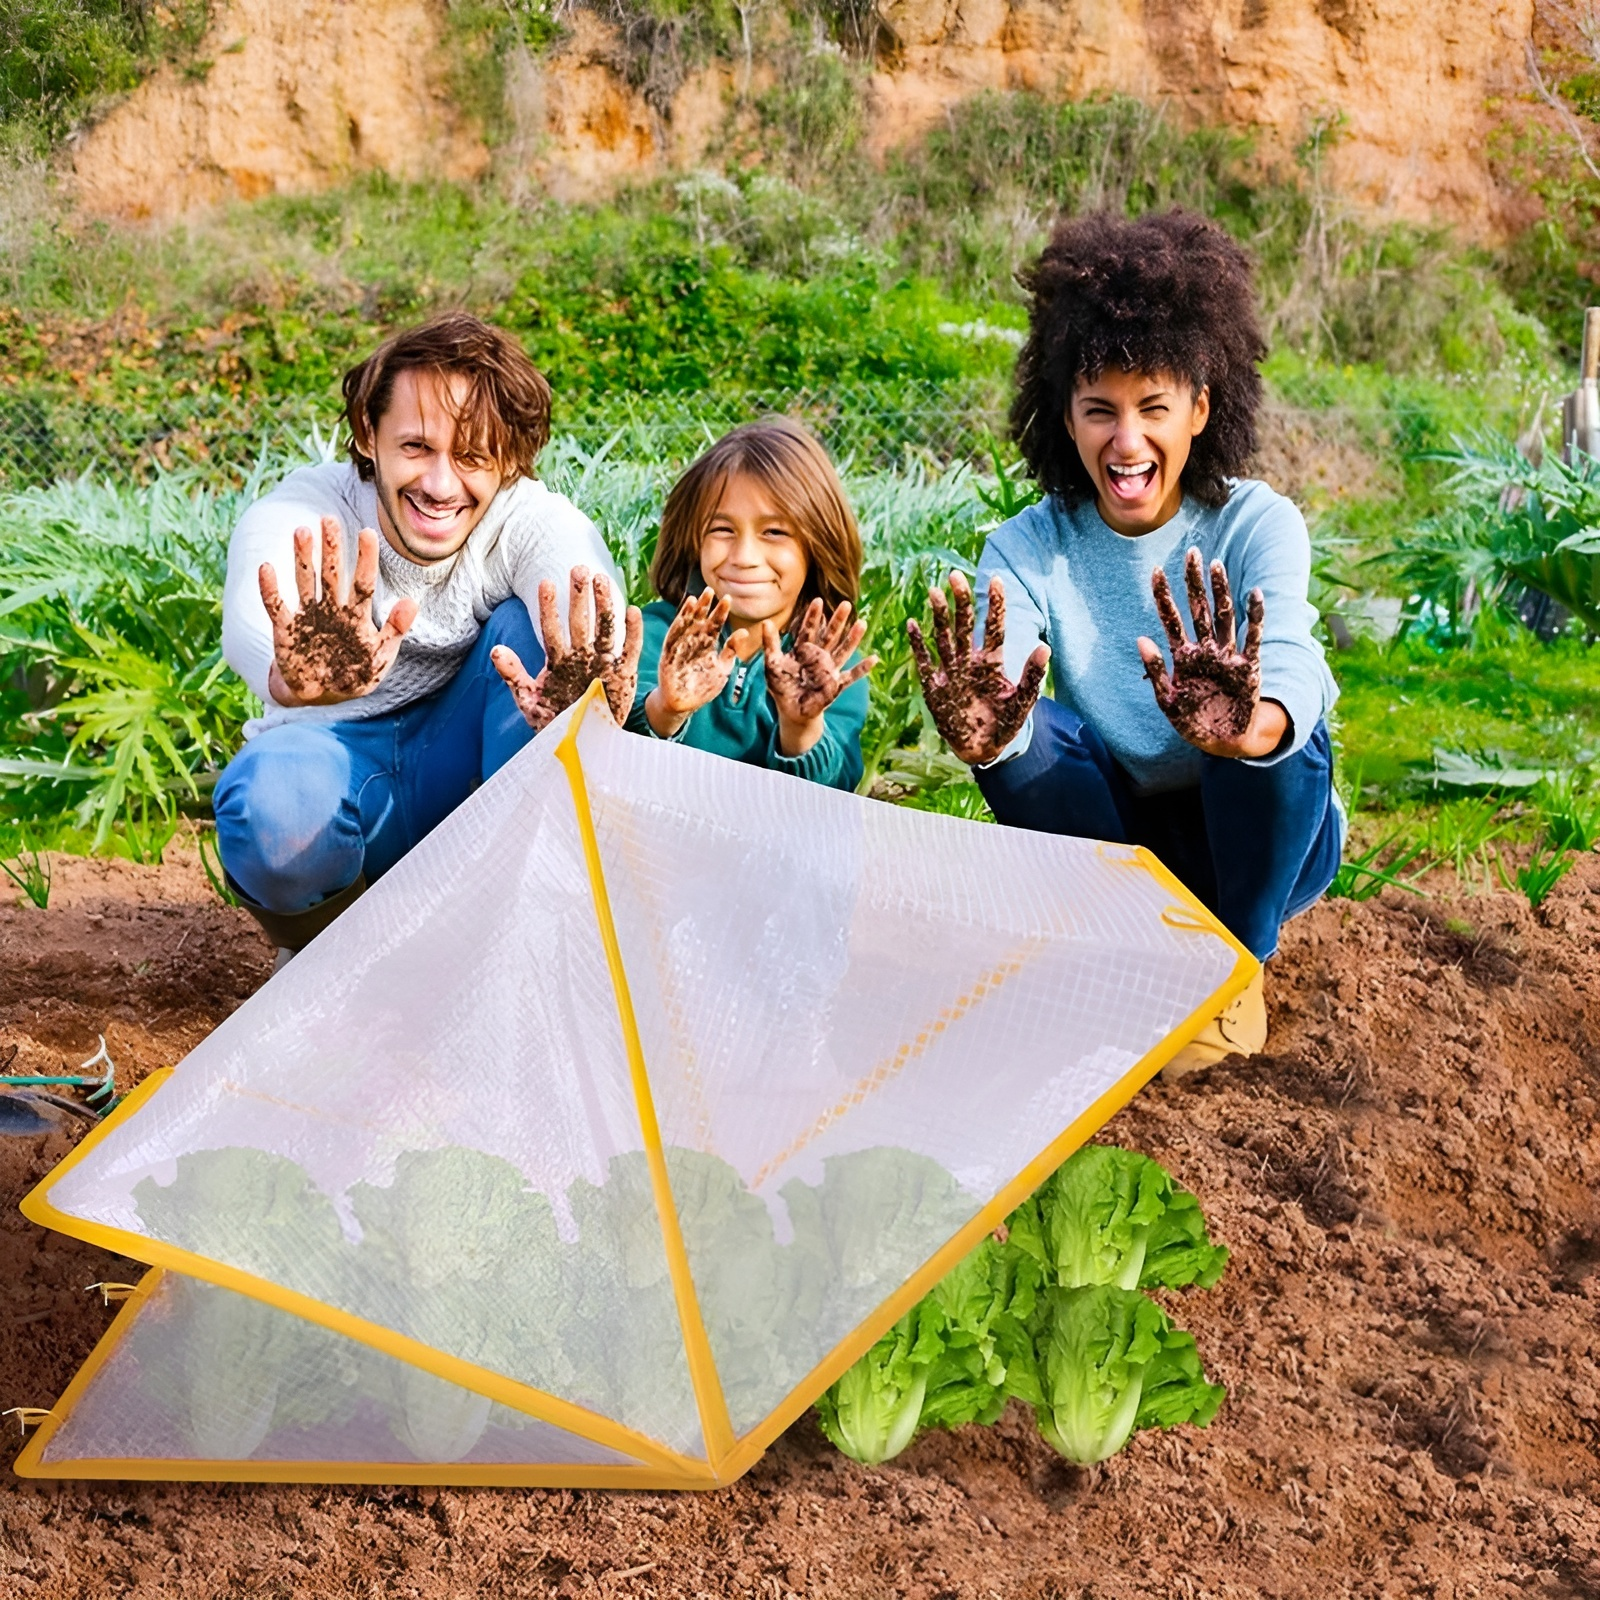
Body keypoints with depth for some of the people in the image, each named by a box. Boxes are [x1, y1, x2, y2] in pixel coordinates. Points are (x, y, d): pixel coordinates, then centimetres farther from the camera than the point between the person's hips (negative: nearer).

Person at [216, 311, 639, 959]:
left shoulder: (541, 526, -18)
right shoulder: (296, 518, -21)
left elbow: (604, 647, -39)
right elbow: (249, 627, -45)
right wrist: (292, 681, -71)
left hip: (465, 770, 2)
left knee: (528, 624, -24)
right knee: (271, 804, -37)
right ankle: (327, 946, -1)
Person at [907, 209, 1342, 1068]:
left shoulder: (1257, 524, -16)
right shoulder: (1030, 548, -10)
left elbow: (1292, 676, -37)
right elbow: (998, 684, -31)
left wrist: (1247, 729, -62)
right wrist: (984, 732, -57)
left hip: (1259, 838, -1)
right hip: (1118, 833, 1)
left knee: (1269, 728, -33)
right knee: (1024, 730, -27)